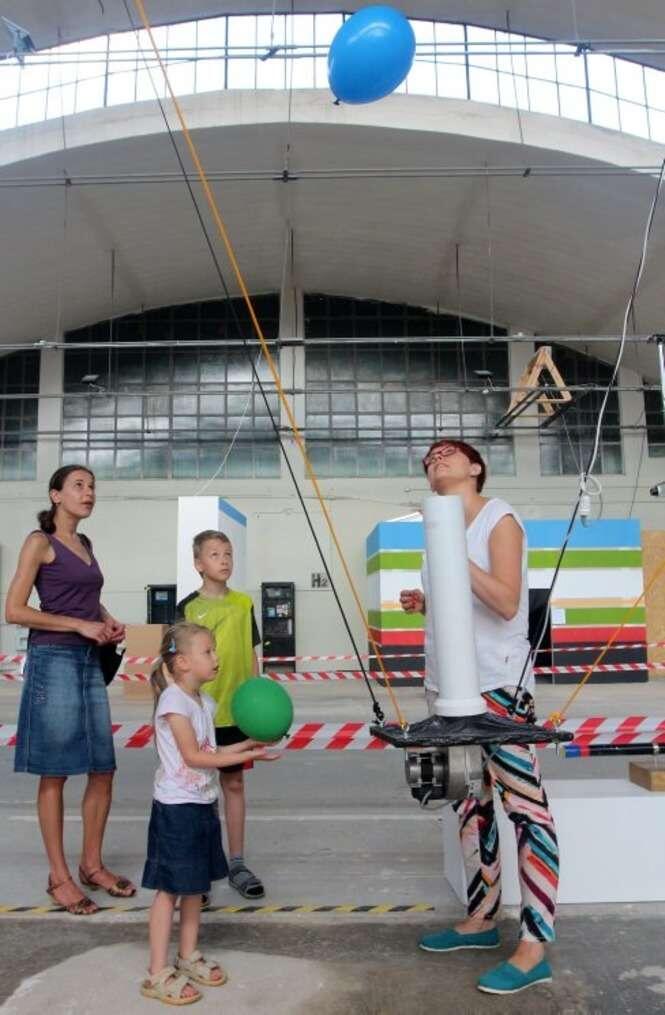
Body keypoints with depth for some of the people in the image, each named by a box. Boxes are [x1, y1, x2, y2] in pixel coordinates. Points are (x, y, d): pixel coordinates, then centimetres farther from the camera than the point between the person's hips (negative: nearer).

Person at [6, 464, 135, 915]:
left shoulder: (85, 545, 16)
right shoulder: (40, 543, -5)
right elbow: (14, 611, -12)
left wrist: (108, 621, 8)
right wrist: (80, 625, -15)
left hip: (89, 663, 7)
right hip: (53, 661, -7)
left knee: (103, 771, 9)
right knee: (55, 774, 2)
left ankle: (92, 865, 24)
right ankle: (59, 877, 14)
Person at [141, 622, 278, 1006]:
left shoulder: (203, 701, 8)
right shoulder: (173, 700, -19)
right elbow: (193, 756, -20)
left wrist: (247, 743, 2)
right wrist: (247, 756, -19)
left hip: (203, 805, 8)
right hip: (176, 808, -8)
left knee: (195, 886, 17)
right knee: (169, 888, 1)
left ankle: (188, 957, 32)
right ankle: (158, 973, 13)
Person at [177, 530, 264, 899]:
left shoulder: (243, 603, 4)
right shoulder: (188, 608, -6)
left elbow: (251, 655, 10)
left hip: (236, 708, 3)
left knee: (234, 783, 11)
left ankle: (236, 863, 22)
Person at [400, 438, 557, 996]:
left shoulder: (499, 518, -8)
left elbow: (506, 603, -19)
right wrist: (424, 602, 3)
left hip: (498, 683, -8)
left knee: (524, 807, -5)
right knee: (470, 804, 15)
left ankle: (534, 949, 2)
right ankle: (481, 919, 29)